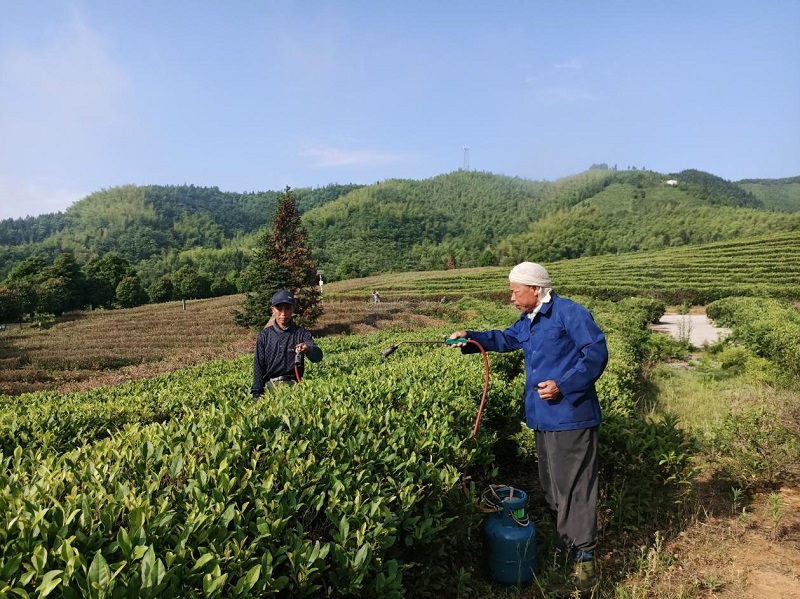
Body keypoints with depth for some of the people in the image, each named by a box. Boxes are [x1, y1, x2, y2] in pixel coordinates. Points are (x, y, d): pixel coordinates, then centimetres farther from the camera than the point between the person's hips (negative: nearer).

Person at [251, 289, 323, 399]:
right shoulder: (265, 335, 7)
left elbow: (318, 356, -13)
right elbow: (259, 366, 9)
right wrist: (257, 393, 2)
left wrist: (308, 349, -36)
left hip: (293, 384, -1)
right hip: (269, 385, 2)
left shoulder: (301, 333, 2)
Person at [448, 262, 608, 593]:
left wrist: (563, 385, -24)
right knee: (551, 485, 18)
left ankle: (584, 555, 9)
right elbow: (505, 339, 26)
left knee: (574, 486, -3)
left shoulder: (570, 312, -15)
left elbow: (597, 353, -19)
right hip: (544, 418, 10)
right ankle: (565, 541, 34)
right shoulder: (527, 323, 14)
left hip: (570, 417, -9)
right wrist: (470, 338, 11)